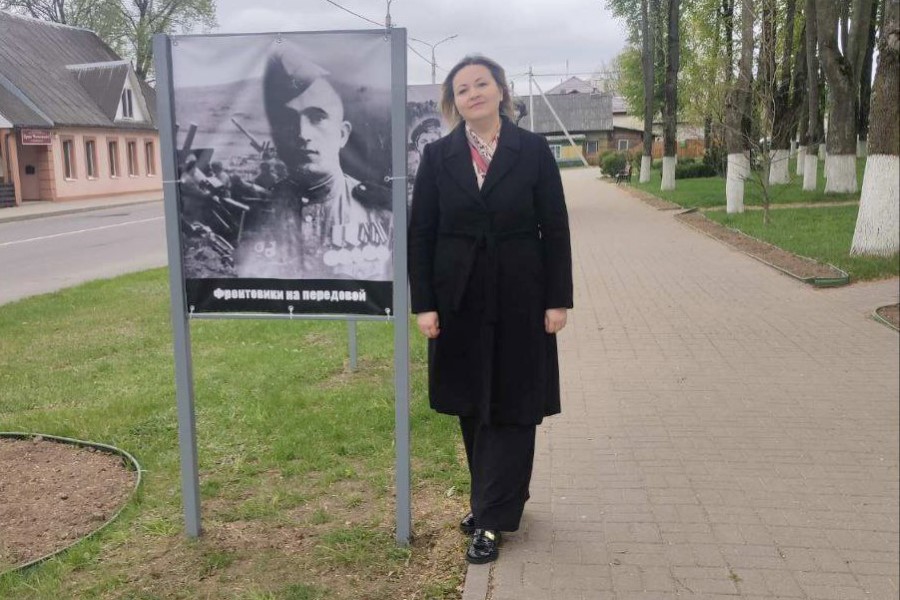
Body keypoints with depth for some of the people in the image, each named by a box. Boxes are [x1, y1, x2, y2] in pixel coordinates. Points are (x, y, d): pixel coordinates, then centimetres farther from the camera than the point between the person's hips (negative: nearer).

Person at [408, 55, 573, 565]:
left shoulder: (533, 150, -2)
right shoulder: (438, 156, 2)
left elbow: (555, 229, -1)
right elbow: (421, 233, 2)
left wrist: (558, 300, -6)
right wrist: (423, 304, -5)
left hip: (519, 299, -2)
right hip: (460, 300, 2)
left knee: (512, 408, 2)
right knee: (472, 408, 11)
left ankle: (492, 521, 11)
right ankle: (495, 501, 30)